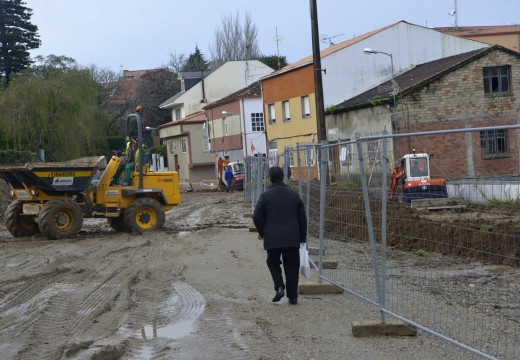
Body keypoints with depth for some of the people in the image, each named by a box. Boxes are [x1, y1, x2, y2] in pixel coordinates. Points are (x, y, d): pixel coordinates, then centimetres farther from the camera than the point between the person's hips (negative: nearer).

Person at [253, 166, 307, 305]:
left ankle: (279, 287, -4)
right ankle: (292, 296, 9)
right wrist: (302, 236, 15)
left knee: (273, 262, 17)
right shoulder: (294, 194, 5)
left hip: (272, 238, -2)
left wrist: (262, 233, 11)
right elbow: (302, 218, 8)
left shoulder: (265, 195, -5)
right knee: (292, 266, 9)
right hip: (292, 238, 2)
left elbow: (257, 217, -5)